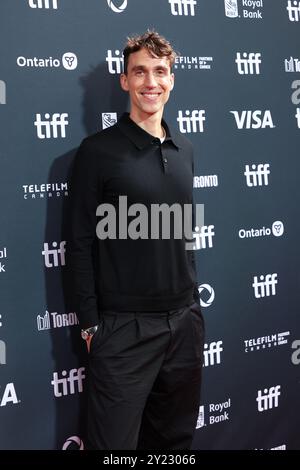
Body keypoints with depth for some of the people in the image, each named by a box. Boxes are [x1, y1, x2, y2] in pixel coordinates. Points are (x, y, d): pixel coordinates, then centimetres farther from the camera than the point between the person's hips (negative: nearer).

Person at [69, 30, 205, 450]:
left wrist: (192, 302, 15)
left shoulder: (184, 150, 10)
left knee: (176, 437, 18)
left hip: (185, 320, 6)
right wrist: (91, 324, -10)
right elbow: (82, 244, -8)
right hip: (123, 327, -5)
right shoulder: (98, 151, -8)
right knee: (117, 441, 4)